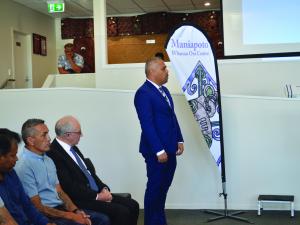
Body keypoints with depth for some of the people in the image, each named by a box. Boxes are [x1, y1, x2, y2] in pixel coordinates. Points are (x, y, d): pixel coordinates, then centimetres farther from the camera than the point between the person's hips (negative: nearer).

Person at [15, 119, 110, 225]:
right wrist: (71, 216, -16)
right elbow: (38, 207, -16)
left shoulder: (48, 160, 13)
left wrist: (76, 211, -4)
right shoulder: (24, 167, -15)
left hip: (60, 207, 8)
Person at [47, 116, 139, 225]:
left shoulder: (73, 149, 12)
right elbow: (69, 187, -21)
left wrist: (104, 189, 2)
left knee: (133, 205, 0)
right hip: (80, 200, -9)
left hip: (97, 193, 9)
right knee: (121, 212, -22)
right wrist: (97, 196, -16)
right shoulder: (54, 154, -18)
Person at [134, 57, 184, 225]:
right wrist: (159, 151, -21)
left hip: (170, 149, 8)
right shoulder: (143, 93, -14)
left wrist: (179, 140, 11)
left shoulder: (164, 90, 14)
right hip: (156, 151, -8)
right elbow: (147, 125, -19)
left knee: (164, 187, 15)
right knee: (155, 188, 3)